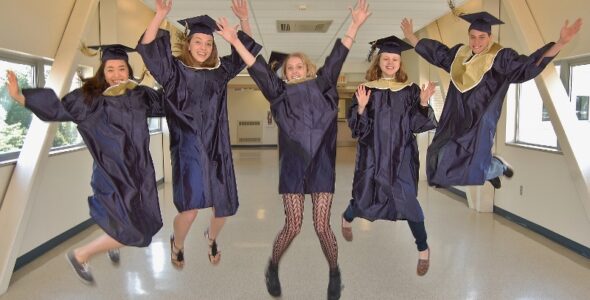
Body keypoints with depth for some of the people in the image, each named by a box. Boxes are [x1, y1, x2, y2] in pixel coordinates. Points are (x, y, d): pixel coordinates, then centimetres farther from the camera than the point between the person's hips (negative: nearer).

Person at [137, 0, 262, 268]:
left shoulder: (220, 71, 10)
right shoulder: (175, 70, 1)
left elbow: (246, 49, 16)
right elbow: (147, 48, -11)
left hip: (216, 148, 4)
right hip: (188, 147, -4)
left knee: (223, 208, 7)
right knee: (190, 208, -17)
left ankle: (211, 238, 42)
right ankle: (177, 244, 18)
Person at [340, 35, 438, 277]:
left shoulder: (410, 91, 2)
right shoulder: (367, 90, 0)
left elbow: (418, 125, -2)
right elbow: (356, 126, -5)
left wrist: (423, 103, -18)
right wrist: (361, 107, -23)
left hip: (401, 155, 0)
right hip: (373, 154, 0)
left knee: (407, 200, -8)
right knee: (367, 197, 8)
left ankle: (423, 250, 12)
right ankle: (347, 218, 45)